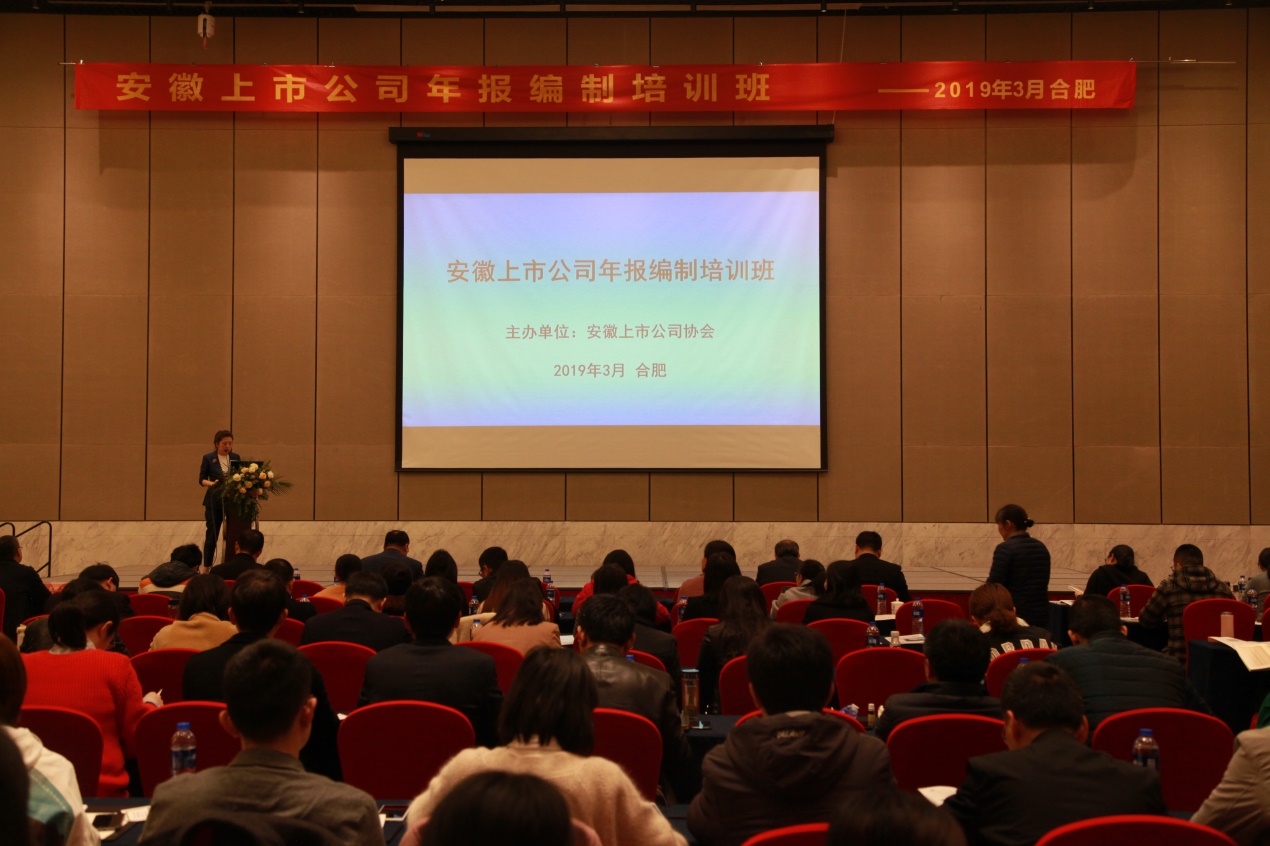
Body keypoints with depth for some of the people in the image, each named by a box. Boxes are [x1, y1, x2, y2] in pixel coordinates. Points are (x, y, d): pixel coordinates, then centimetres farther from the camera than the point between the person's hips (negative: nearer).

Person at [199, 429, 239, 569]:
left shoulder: (236, 457, 8)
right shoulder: (208, 458, 1)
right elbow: (202, 479, 0)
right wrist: (212, 483, -19)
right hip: (214, 500, -2)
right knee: (212, 534, 2)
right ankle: (207, 566, 11)